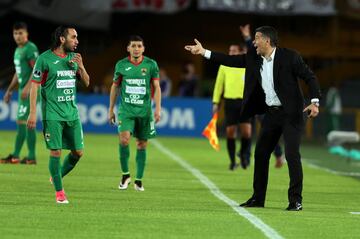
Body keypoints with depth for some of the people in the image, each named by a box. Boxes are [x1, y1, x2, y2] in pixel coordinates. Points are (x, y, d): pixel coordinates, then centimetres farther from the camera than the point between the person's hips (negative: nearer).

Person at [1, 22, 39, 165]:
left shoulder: (30, 48, -11)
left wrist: (27, 87, -25)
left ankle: (31, 157, -10)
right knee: (21, 122, 10)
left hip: (31, 90, -10)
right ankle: (15, 156, 14)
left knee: (26, 122, -11)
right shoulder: (18, 50, 19)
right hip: (23, 90, 10)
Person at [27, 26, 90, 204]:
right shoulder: (45, 59, -8)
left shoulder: (74, 58, 9)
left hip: (72, 113, 6)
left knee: (78, 151, 5)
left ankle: (57, 177, 29)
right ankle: (59, 192, 1)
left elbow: (86, 83, 14)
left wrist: (81, 67, -5)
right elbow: (34, 85, -6)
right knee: (56, 152, -8)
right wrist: (33, 113, -11)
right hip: (52, 114, -6)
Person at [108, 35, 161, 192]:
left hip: (144, 110, 1)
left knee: (142, 145, 4)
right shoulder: (121, 65, 2)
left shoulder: (151, 65, 0)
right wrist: (111, 109, 12)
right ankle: (125, 174, -3)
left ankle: (138, 180, 14)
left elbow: (156, 87, 1)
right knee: (124, 139, -20)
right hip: (126, 109, 0)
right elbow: (115, 87, 11)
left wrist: (158, 108, -9)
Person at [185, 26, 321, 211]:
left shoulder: (289, 57, -13)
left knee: (292, 154, -13)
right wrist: (204, 52, 6)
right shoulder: (254, 58, 4)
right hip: (271, 113, 7)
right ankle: (258, 198, 19)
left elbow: (310, 77, -11)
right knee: (260, 153, 10)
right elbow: (232, 60, 9)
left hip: (290, 113, -7)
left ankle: (295, 200, -7)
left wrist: (314, 102, -22)